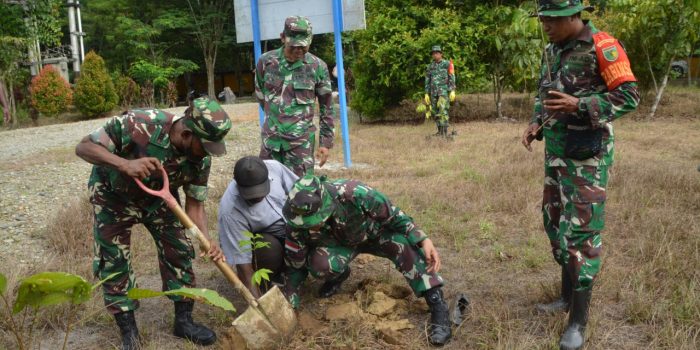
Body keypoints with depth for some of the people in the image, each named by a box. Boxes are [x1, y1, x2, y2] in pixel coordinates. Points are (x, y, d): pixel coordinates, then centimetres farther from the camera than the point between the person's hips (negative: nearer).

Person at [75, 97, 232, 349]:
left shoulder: (200, 158, -23)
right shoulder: (139, 124, -38)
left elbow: (195, 203, -13)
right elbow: (84, 147, -31)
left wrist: (207, 240, -29)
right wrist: (124, 164, -48)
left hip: (158, 197, 4)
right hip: (114, 195, -3)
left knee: (178, 250, -1)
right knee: (113, 262, -4)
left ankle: (184, 320, 15)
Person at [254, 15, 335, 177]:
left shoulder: (317, 66, -5)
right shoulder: (265, 61, -2)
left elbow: (327, 107, 2)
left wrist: (326, 142, 2)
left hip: (301, 140, -2)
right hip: (271, 138, 2)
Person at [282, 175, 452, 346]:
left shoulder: (355, 194, -41)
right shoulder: (300, 224, -31)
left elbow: (395, 216, -25)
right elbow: (295, 265, -14)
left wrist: (423, 240, -36)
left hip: (375, 232, -1)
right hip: (341, 243, 2)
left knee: (401, 242, -33)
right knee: (319, 264, -30)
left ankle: (437, 305, -25)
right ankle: (339, 274, 7)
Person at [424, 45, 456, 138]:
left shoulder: (447, 64, -4)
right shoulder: (430, 66, 10)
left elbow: (452, 78, -7)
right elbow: (427, 81, 12)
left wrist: (453, 91, -15)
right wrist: (426, 94, 7)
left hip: (444, 91, -5)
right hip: (433, 92, 5)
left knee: (443, 110, -17)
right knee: (435, 112, 6)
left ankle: (444, 132, -18)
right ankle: (440, 130, 18)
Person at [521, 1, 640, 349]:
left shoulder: (602, 46, -13)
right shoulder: (550, 51, 10)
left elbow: (628, 96, -15)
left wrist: (578, 105, -26)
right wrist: (535, 124, 2)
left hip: (587, 155, -8)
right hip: (555, 152, 8)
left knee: (581, 231, -7)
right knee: (555, 222, 15)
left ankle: (578, 321, 3)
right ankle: (568, 296, 32)